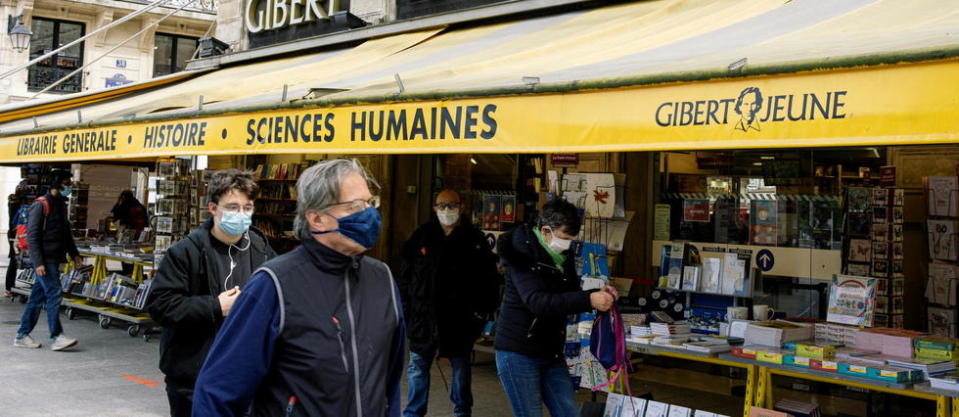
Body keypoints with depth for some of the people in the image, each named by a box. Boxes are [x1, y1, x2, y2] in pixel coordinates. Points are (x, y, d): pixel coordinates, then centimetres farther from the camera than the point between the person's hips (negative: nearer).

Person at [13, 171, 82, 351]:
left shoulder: (61, 205, 15)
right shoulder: (41, 205, -11)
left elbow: (66, 233, 25)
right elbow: (32, 236, -15)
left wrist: (74, 254, 16)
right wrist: (38, 262, -20)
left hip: (55, 260, 9)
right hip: (44, 261, -9)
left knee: (38, 297, 11)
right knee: (54, 295, -11)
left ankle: (22, 336, 17)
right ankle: (57, 337, -9)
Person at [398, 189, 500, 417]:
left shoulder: (474, 239, -2)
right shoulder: (422, 236, 2)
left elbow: (489, 278, 0)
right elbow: (405, 274, 6)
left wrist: (483, 310, -4)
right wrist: (405, 306, 2)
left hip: (459, 318, -1)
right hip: (424, 315, 1)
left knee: (461, 367, 13)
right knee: (418, 366, 8)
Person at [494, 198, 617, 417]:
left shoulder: (563, 257, 6)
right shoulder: (523, 255, -17)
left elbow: (572, 295, 13)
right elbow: (537, 302, -30)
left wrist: (598, 295, -9)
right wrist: (588, 300, -38)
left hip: (552, 353, 7)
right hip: (518, 352, -7)